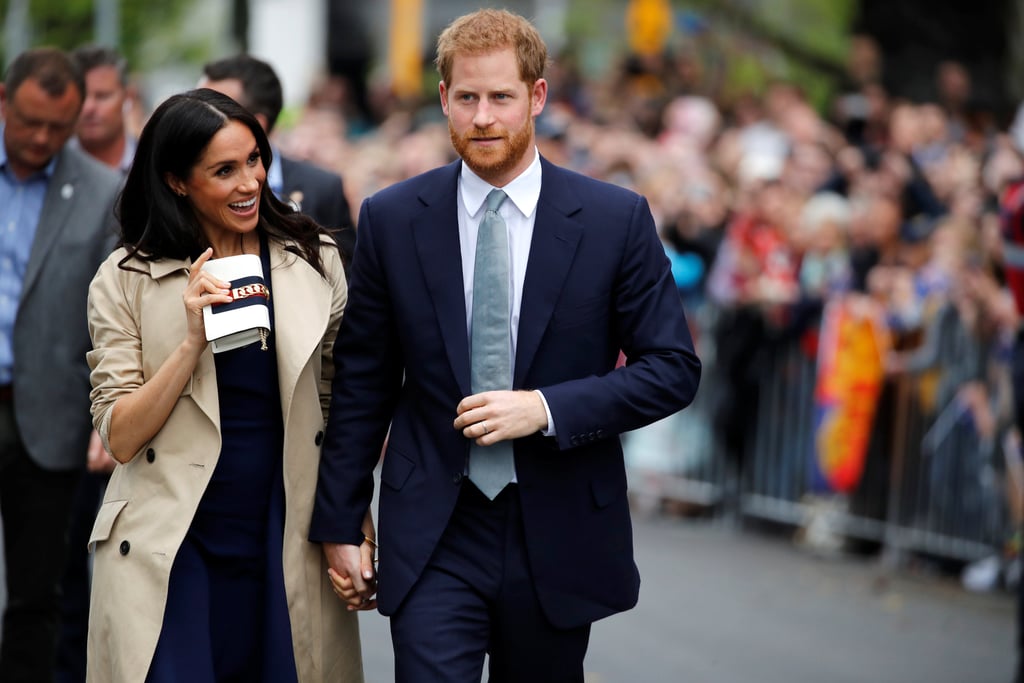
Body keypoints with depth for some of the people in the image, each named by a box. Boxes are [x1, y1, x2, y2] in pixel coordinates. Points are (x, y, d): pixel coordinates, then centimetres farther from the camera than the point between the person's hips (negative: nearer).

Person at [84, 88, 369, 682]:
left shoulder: (313, 261, 4)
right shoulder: (125, 281, -1)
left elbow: (340, 405, 10)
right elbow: (119, 438, -6)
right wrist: (195, 338, -16)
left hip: (286, 547, 2)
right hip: (171, 557, -2)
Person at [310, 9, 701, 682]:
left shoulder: (616, 219, -3)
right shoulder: (391, 220, 0)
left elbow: (673, 369, -3)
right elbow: (362, 381, 5)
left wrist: (546, 408, -16)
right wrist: (339, 524, 4)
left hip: (559, 538, 0)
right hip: (433, 534, 0)